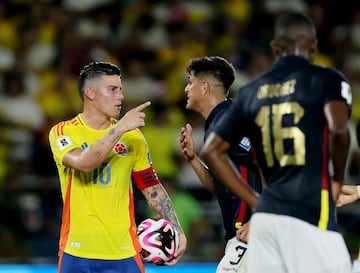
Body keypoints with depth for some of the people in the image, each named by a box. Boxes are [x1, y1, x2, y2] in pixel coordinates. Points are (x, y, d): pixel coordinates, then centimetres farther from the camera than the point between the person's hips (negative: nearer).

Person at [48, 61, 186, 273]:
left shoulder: (132, 136, 8)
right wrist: (120, 128, -22)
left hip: (123, 252, 2)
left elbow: (153, 188, 12)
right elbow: (83, 163, -22)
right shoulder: (62, 132, -1)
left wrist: (177, 230, 0)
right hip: (76, 251, -2)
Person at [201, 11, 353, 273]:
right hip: (311, 212, -6)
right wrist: (337, 179, -1)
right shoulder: (327, 79, 0)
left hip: (265, 214, 6)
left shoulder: (251, 92, 15)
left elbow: (211, 150, 17)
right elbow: (338, 130, -19)